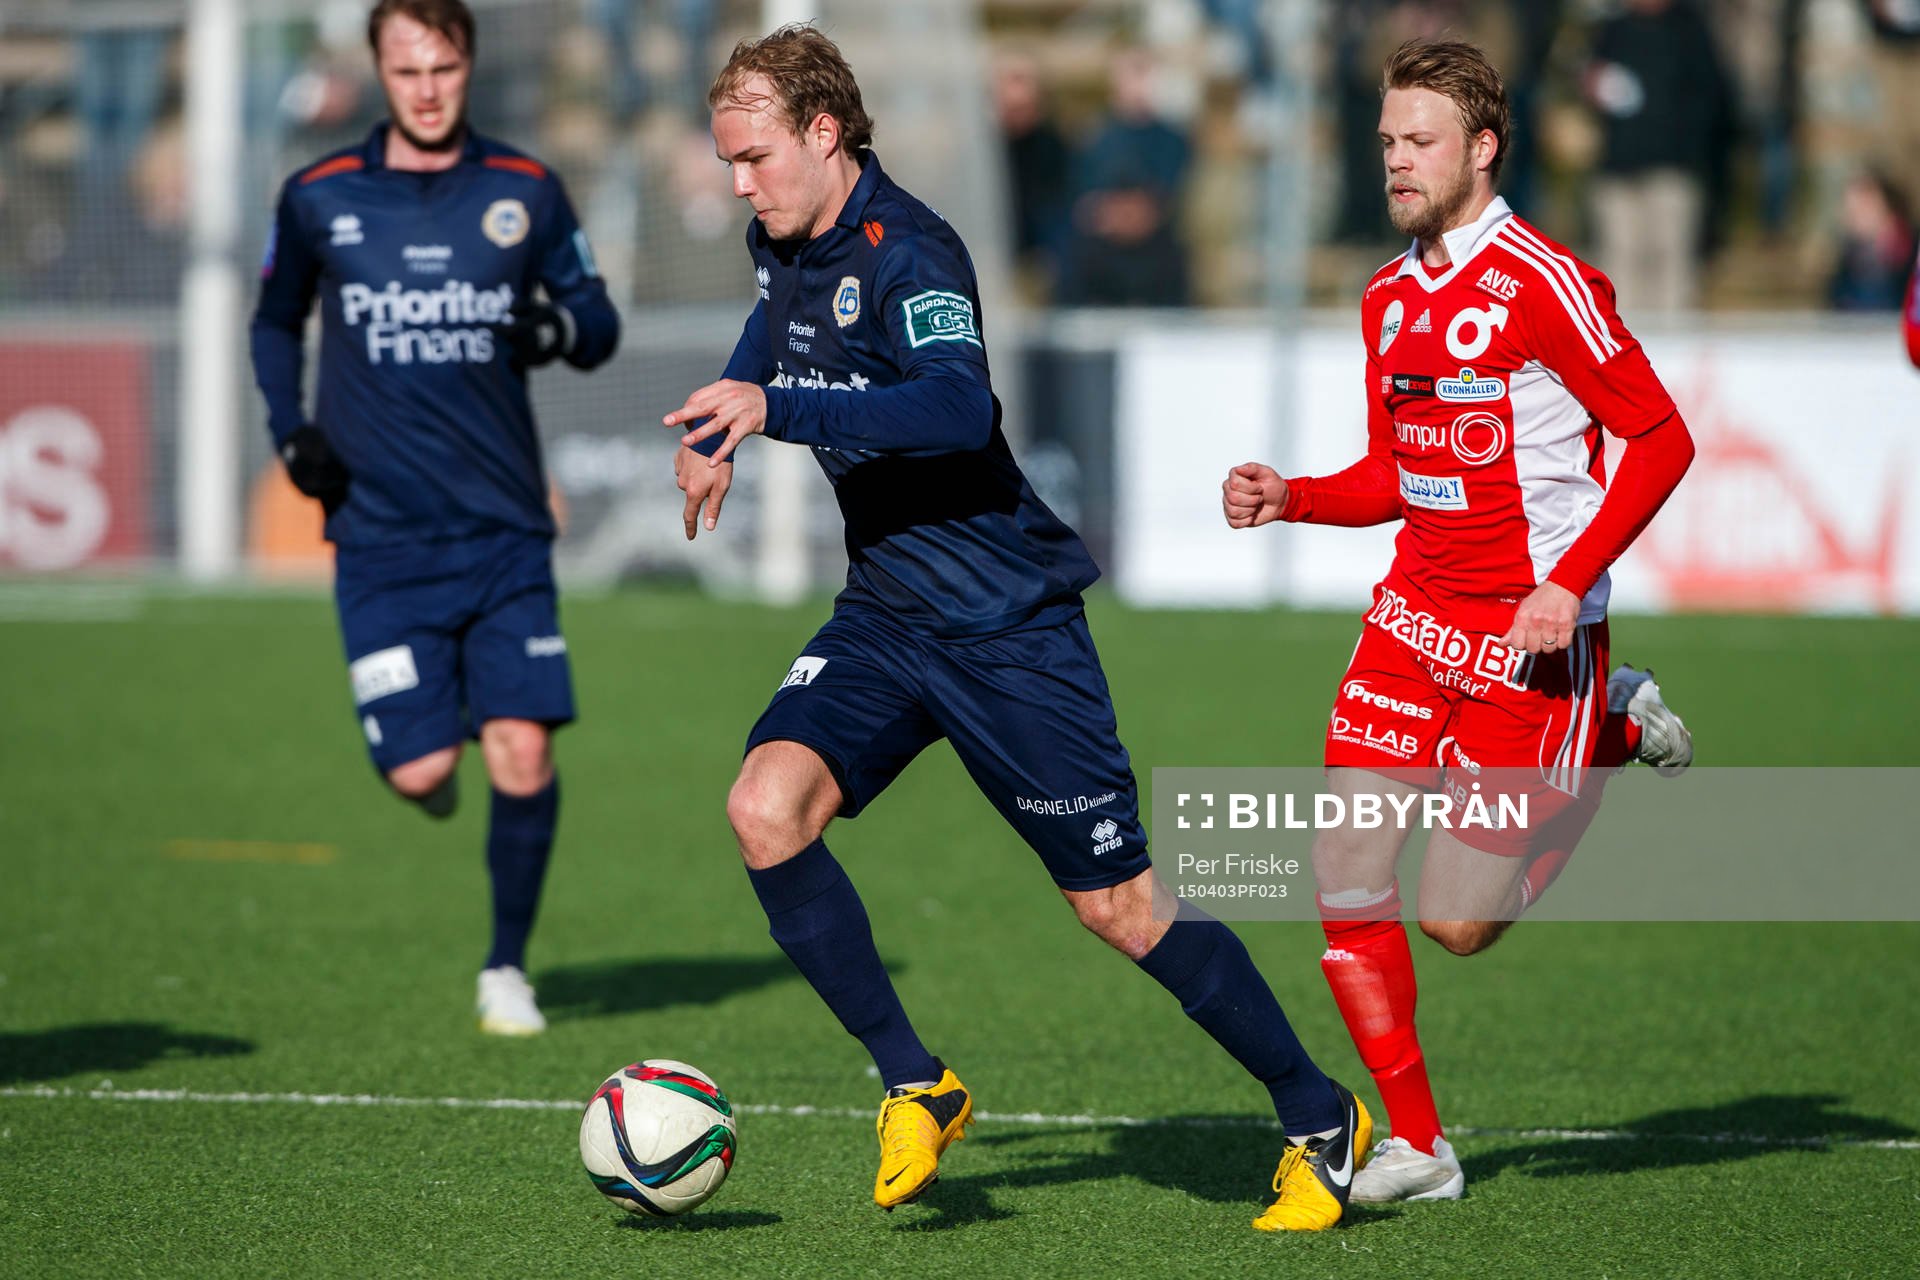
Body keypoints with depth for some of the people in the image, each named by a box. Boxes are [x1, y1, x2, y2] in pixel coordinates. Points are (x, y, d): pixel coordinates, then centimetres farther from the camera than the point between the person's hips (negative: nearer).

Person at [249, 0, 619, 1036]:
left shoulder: (525, 194, 4)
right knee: (423, 770, -9)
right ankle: (420, 765, 31)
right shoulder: (319, 199, 3)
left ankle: (508, 968, 10)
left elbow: (596, 320, 11)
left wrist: (557, 330, -12)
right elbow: (275, 320, 19)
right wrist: (290, 431, 4)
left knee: (523, 752, -10)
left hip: (504, 529, 1)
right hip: (381, 534, -1)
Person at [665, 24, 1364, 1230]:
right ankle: (918, 1087, -4)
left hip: (1007, 620, -7)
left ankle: (1320, 1119, 15)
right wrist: (718, 430, 20)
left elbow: (957, 405, -38)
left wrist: (774, 410, -42)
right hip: (885, 615, 7)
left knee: (1121, 904, -2)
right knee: (767, 808, -16)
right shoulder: (784, 241, 6)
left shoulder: (907, 253, -20)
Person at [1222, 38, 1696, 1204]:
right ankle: (1416, 1147, 5)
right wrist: (1288, 499, 2)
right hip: (1416, 616, 7)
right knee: (1345, 877, -6)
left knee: (1459, 921, -4)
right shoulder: (1389, 299, 11)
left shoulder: (1547, 283, -13)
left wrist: (1571, 584, -19)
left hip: (1532, 636, -7)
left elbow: (1662, 439, -12)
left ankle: (1614, 734, 20)